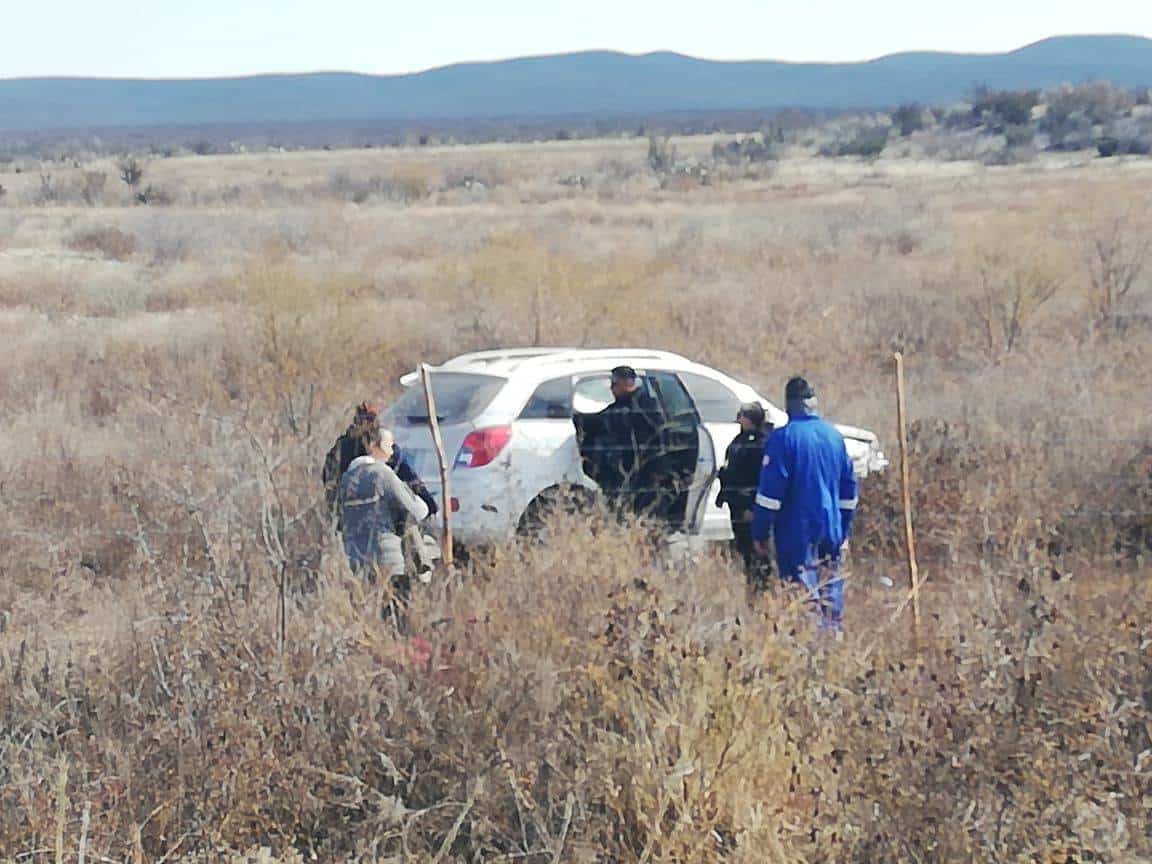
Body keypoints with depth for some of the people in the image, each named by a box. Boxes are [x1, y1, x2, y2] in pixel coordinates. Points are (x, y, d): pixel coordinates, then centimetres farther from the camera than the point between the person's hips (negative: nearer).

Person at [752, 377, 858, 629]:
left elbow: (770, 491, -13)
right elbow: (849, 487, 16)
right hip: (832, 532, 6)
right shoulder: (834, 435, 9)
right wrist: (845, 530, 24)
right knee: (831, 596, 13)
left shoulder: (783, 437, -10)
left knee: (804, 598, -7)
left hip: (798, 532, -6)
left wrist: (760, 533, -6)